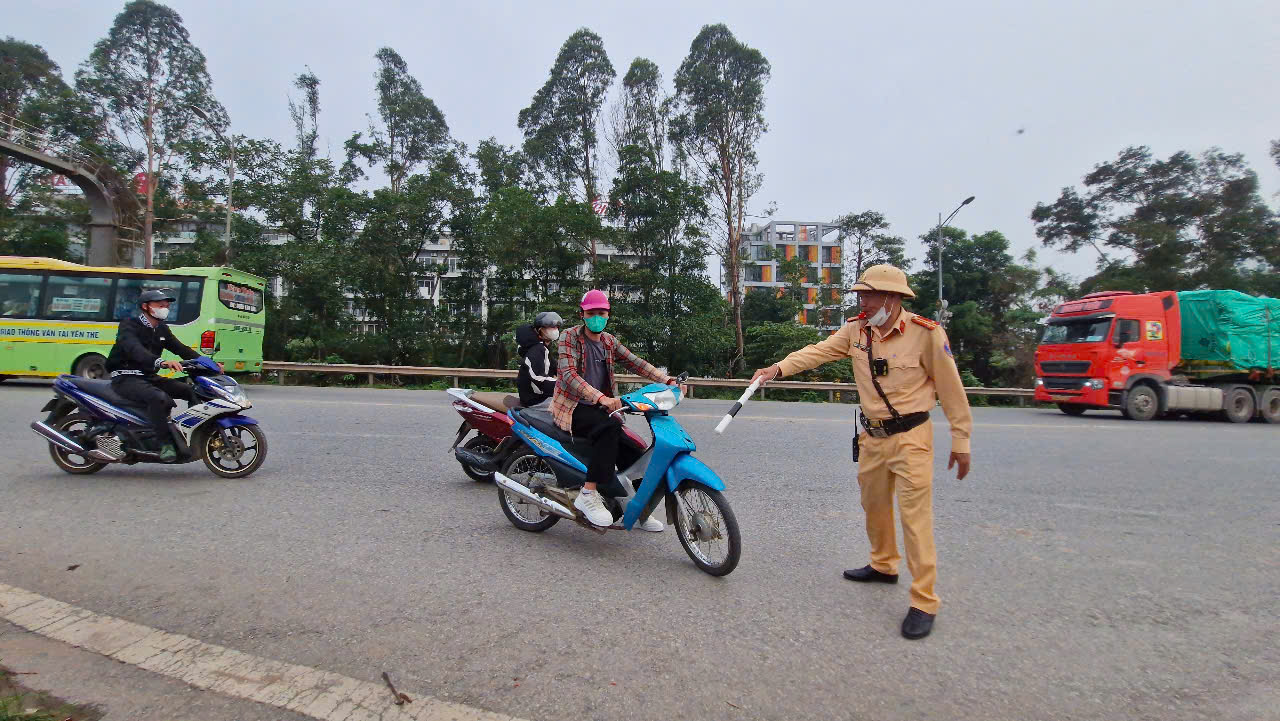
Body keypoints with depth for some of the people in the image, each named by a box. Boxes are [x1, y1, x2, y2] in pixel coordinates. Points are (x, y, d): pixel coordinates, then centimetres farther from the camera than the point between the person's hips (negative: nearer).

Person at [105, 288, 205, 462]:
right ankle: (165, 443, -29)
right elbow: (134, 350, -30)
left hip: (149, 377, 8)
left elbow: (181, 349, 11)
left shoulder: (162, 329, 14)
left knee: (193, 390, -5)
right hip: (126, 379, -8)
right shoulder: (129, 325, -11)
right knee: (159, 398, -36)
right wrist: (161, 362, -50)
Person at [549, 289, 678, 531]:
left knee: (632, 447, -8)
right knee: (610, 427, -33)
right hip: (573, 407, -6)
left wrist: (667, 380, -11)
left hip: (599, 408, 6)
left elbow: (635, 363, 5)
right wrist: (602, 398, -36)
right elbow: (568, 375, -22)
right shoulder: (570, 336, -8)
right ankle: (588, 494, -30)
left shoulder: (609, 341, 12)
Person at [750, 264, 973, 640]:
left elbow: (950, 389, -10)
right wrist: (779, 367, -23)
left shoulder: (926, 333, -15)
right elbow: (818, 351, -8)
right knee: (873, 504, 19)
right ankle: (884, 565, 41)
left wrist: (961, 441, -6)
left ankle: (924, 602, 4)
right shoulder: (856, 330, 1)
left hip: (910, 436, -6)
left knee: (915, 516, -6)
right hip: (872, 435, 6)